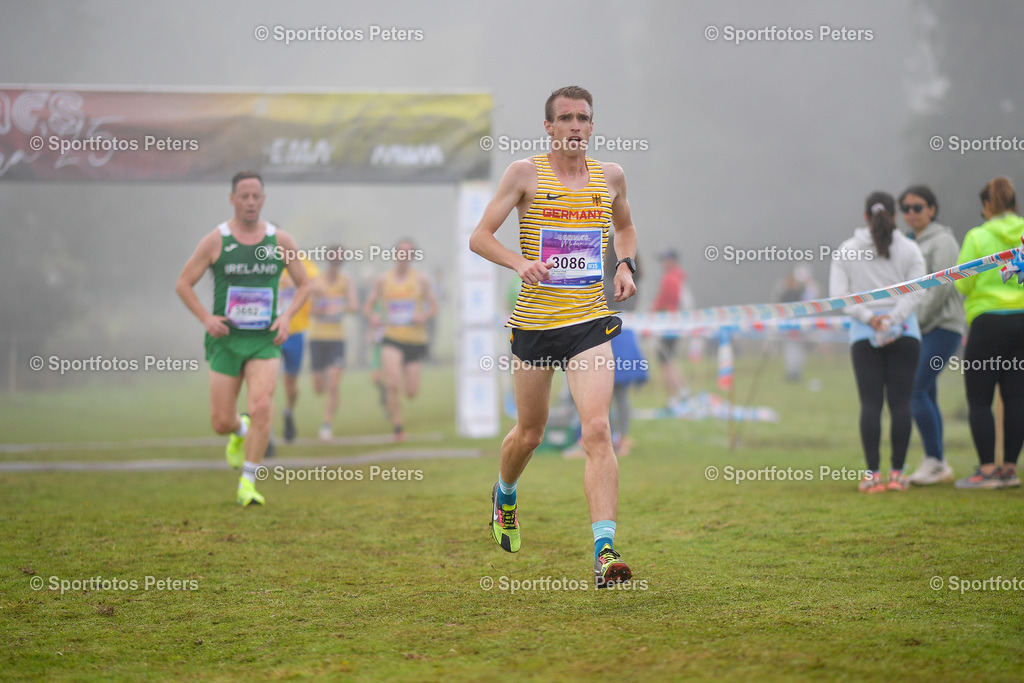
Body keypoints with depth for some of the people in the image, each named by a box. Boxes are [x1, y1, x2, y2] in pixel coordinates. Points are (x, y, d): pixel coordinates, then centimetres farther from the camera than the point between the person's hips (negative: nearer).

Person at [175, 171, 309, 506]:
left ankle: (247, 484, -12)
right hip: (226, 340, 0)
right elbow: (183, 283, 2)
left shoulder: (281, 241, 2)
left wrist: (286, 317, -5)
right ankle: (241, 431, 39)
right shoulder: (215, 241, -3)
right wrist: (206, 317, -13)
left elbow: (304, 284, 13)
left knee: (261, 408, -21)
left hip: (265, 341, 0)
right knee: (221, 423, 1)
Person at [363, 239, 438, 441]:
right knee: (392, 384, -19)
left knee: (411, 392, 2)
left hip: (415, 340, 0)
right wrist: (372, 316, -11)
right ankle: (398, 428, -7)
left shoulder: (421, 280, 2)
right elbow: (369, 305, 12)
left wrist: (424, 316, -17)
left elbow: (434, 307, 5)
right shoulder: (383, 280, 5)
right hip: (392, 339, 0)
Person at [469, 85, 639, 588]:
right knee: (529, 432, 15)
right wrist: (518, 262, -21)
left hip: (590, 323, 1)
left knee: (597, 432, -16)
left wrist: (626, 264, 7)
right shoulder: (526, 173, -3)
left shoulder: (610, 175, 7)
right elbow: (479, 236, -2)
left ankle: (604, 551, -21)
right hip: (534, 321, -1)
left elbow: (625, 227, 27)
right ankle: (504, 496, 49)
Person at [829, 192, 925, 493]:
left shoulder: (846, 251, 4)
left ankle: (872, 473, -7)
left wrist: (869, 317, -8)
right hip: (904, 332, 0)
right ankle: (897, 473, -1)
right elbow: (915, 291, -7)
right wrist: (892, 319, -13)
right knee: (900, 401, 1)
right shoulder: (909, 249, 3)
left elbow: (838, 294, -3)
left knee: (870, 403, -1)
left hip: (864, 334, 0)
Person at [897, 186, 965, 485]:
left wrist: (917, 320, -16)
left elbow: (940, 288, -15)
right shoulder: (912, 244, 19)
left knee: (916, 391, -16)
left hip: (942, 327, -9)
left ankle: (935, 462, -13)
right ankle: (938, 465, 9)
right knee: (926, 395, 6)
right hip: (920, 329, 9)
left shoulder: (942, 241, -7)